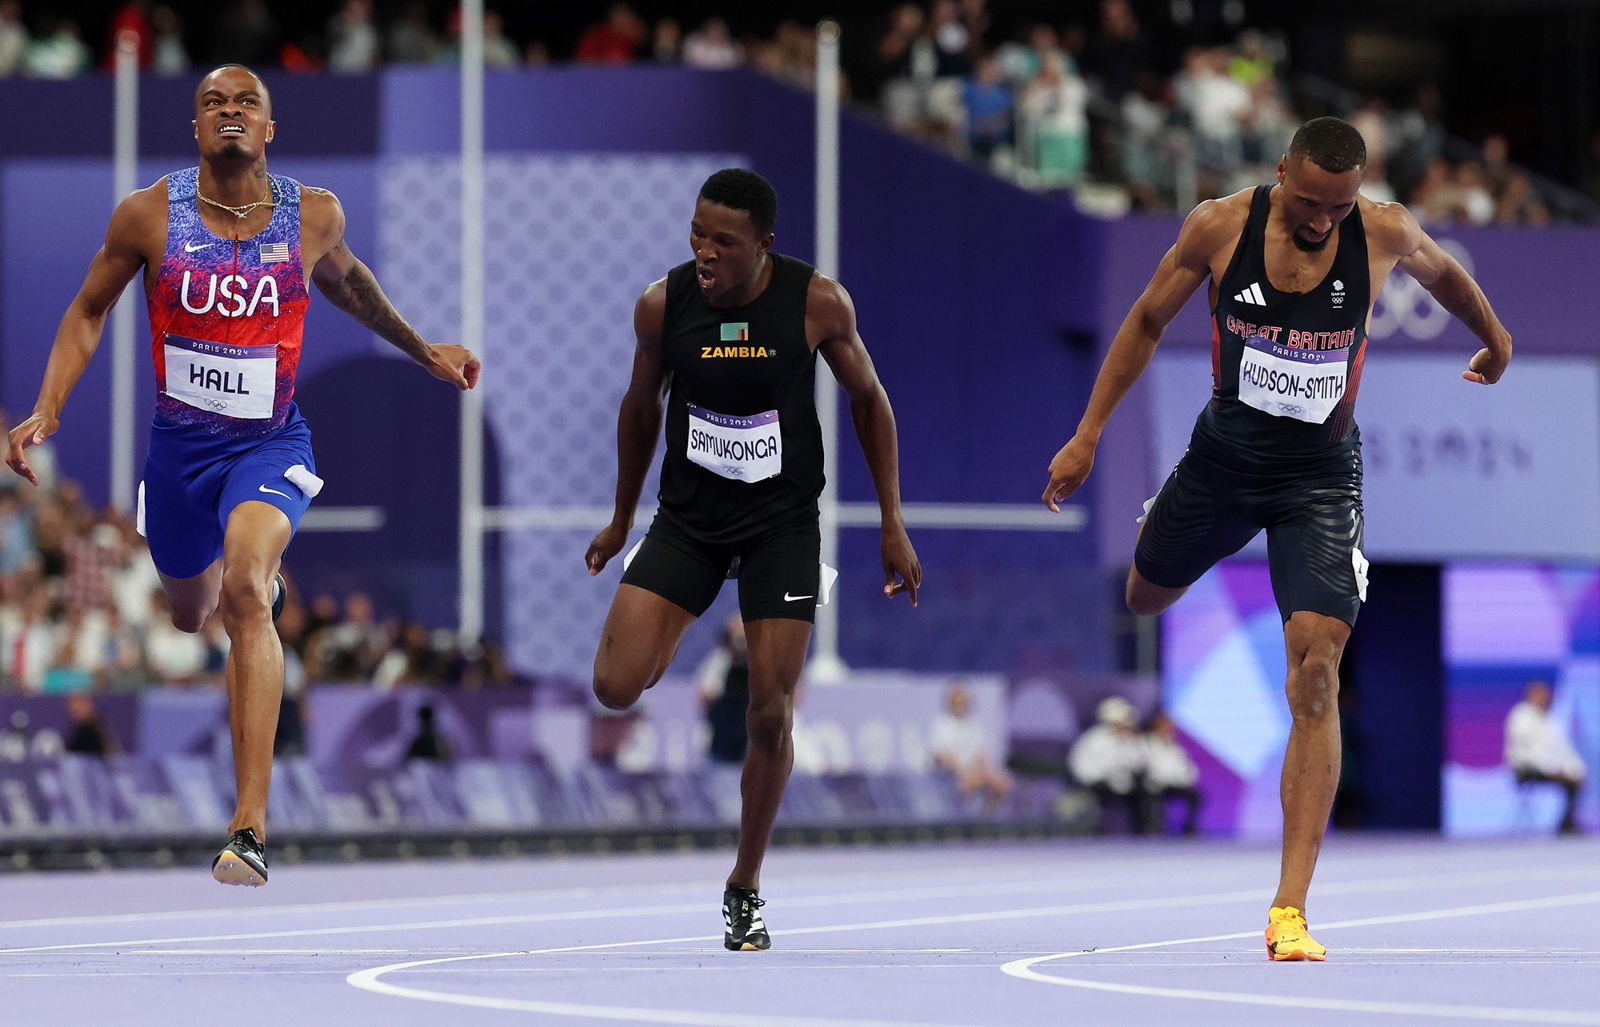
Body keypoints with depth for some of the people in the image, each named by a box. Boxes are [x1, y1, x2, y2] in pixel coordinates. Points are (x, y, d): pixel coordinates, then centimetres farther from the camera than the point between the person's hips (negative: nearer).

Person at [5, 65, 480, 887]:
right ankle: (256, 574, 66)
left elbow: (345, 280, 17)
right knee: (190, 614, 22)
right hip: (179, 444, 2)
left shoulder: (313, 216, -7)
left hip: (271, 444, -2)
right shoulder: (148, 215, -9)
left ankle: (250, 828, -35)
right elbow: (88, 312, 5)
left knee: (246, 588, -30)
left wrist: (422, 351, 26)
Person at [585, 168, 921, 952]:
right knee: (616, 688, -14)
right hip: (688, 520, 1)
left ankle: (745, 889, 15)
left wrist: (893, 525, -1)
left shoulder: (816, 301, -15)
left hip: (783, 525, -1)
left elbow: (868, 398, 0)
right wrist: (622, 519, 16)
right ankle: (670, 639, 23)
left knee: (771, 717, -5)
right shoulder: (663, 304, -11)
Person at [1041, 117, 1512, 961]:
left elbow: (1441, 272, 11)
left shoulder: (1385, 233, -14)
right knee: (1146, 597, 24)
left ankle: (1289, 910, -20)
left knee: (1316, 670, -17)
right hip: (1223, 455, 2)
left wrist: (1494, 338, 29)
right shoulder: (1219, 227, -14)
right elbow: (1148, 322, 1)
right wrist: (1088, 434, 1)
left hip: (1319, 478, -2)